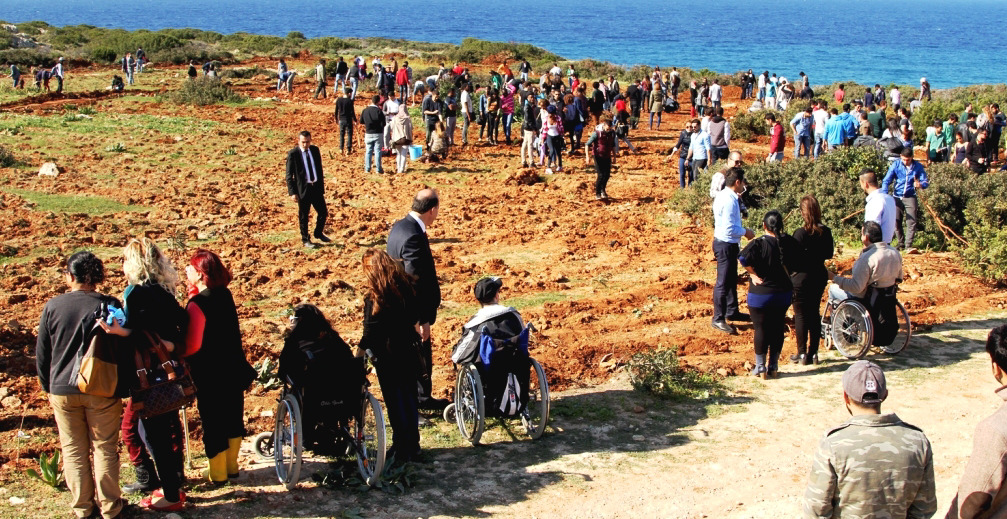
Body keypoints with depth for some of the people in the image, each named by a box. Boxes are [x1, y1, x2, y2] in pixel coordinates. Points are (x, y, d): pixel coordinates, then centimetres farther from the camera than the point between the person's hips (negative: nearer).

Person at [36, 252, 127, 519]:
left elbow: (41, 354, 3)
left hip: (63, 390, 1)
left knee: (74, 450, 12)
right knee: (104, 447, 10)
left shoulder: (53, 306, -5)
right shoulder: (110, 305, -9)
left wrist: (48, 388, 16)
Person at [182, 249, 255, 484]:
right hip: (233, 370, 8)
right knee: (233, 417, 17)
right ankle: (231, 466, 30)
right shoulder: (224, 295, 2)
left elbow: (192, 346, -23)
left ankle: (217, 474, 15)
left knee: (213, 423, 5)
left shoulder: (198, 304, -21)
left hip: (210, 376, -7)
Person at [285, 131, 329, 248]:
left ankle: (319, 233, 34)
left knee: (323, 213, 10)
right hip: (303, 189, -4)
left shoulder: (315, 150, 6)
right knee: (303, 217, 7)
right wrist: (292, 192, -14)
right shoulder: (293, 154, -9)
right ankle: (305, 240, 24)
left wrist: (322, 186, 14)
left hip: (316, 187, 5)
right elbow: (289, 175, -8)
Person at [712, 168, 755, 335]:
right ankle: (718, 319, 9)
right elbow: (729, 228, -28)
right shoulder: (729, 200, -26)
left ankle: (732, 311, 38)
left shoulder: (725, 195, 5)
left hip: (728, 244, 11)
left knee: (732, 279, 23)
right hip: (725, 244, -11)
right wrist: (745, 231, -13)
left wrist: (739, 196, 11)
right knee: (723, 282, -1)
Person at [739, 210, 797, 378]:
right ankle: (773, 367, 20)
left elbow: (743, 258, -32)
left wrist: (753, 273, -17)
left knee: (761, 329, 6)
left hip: (761, 294, -4)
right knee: (778, 329, 13)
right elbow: (795, 262, 6)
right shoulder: (789, 242, -3)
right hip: (783, 293, 4)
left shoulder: (759, 243, -18)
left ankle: (760, 368, 12)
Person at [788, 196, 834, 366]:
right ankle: (813, 353, 17)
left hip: (800, 277, -5)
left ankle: (802, 354, 8)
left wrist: (789, 274, -1)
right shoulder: (826, 232, -4)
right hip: (819, 277, 5)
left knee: (801, 315, 5)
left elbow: (793, 258, -18)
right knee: (814, 313, 14)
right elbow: (829, 254, 7)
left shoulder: (800, 233, -20)